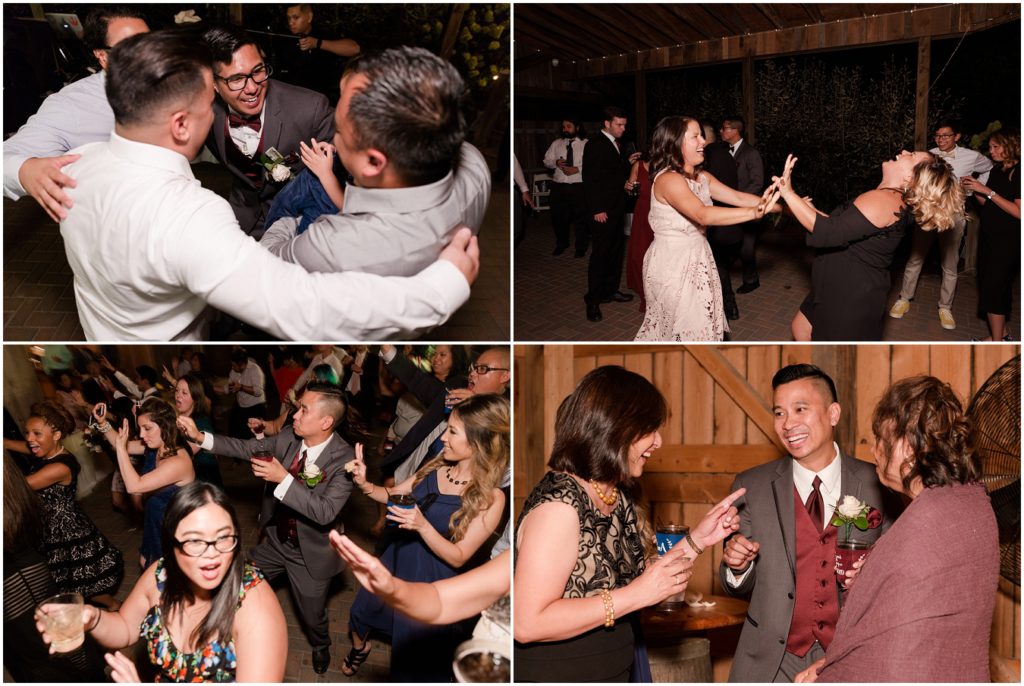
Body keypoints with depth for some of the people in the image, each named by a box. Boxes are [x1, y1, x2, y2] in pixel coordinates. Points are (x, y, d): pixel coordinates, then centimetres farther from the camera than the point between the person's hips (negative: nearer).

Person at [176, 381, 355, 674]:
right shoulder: (288, 436, -14)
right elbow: (247, 448, -5)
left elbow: (325, 512, -36)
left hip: (310, 554, -4)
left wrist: (283, 479, -40)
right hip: (276, 542, 5)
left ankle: (320, 646, 53)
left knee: (312, 616, 18)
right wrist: (200, 437, -14)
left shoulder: (344, 459, -30)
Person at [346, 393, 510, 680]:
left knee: (417, 663, 12)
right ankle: (360, 647, 60)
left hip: (430, 583, -5)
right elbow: (393, 495, 3)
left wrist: (423, 526, -36)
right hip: (397, 560, 6)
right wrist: (364, 485, -16)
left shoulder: (490, 498, -25)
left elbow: (458, 557, -22)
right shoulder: (435, 468, -10)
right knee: (360, 612, 28)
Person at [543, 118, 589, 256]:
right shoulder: (556, 143, 11)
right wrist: (556, 163, -9)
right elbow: (546, 161, 11)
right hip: (558, 185, 4)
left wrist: (577, 169, -20)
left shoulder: (586, 144, -3)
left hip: (578, 186, -4)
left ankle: (581, 247, 20)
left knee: (581, 217, 4)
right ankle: (561, 245, 32)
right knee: (558, 216, 12)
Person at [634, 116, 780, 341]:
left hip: (697, 259, 8)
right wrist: (755, 212, -45)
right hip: (673, 263, -8)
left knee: (699, 324, 12)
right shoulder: (668, 179, -23)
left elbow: (738, 197, 0)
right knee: (686, 327, 1)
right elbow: (703, 215, -37)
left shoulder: (702, 177, 6)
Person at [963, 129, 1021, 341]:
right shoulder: (997, 170, 8)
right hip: (989, 236, 8)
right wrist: (974, 189, -4)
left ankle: (997, 341, -1)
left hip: (1007, 240, -8)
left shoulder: (1018, 173, -15)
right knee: (996, 286, 14)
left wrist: (987, 191, -22)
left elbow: (1019, 212, -22)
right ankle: (1002, 334, 25)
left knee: (992, 288, -8)